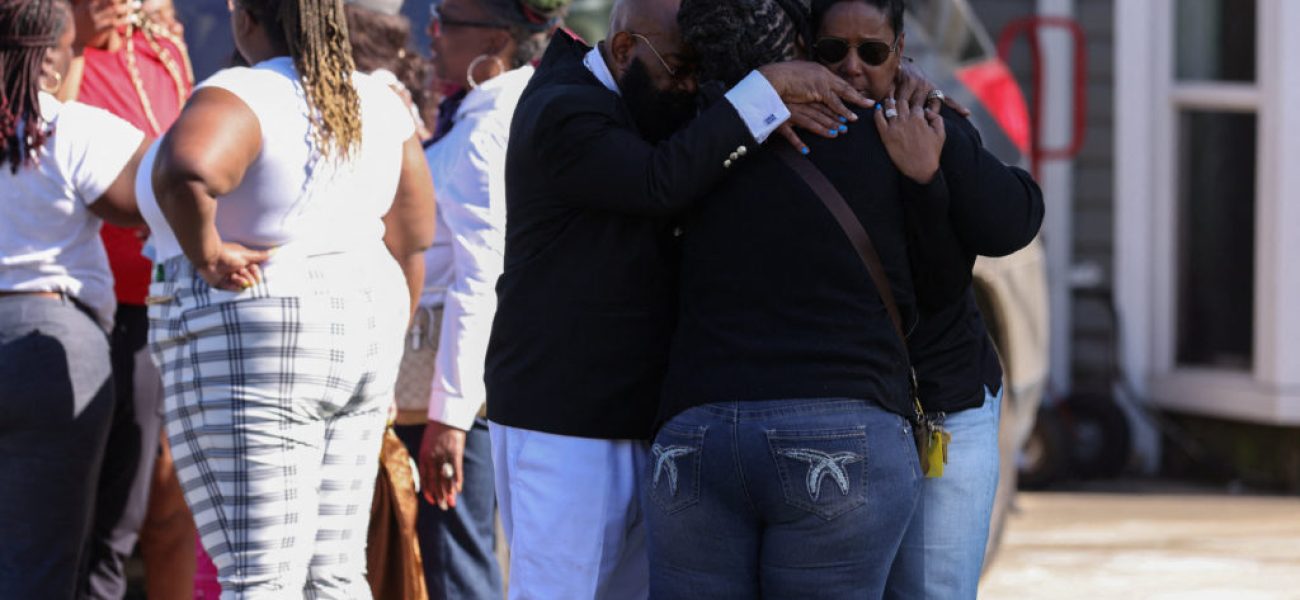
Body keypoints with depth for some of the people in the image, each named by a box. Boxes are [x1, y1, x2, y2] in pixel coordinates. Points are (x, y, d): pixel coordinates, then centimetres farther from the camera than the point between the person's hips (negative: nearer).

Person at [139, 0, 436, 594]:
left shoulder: (241, 98, -16)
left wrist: (205, 252, -21)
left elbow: (185, 168, -37)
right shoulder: (378, 106, 8)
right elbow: (411, 240, 14)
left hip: (248, 351, -8)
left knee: (260, 583, -7)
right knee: (334, 578, 11)